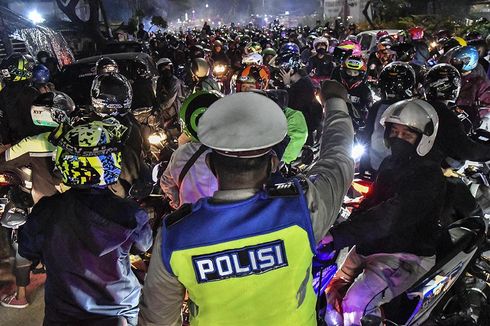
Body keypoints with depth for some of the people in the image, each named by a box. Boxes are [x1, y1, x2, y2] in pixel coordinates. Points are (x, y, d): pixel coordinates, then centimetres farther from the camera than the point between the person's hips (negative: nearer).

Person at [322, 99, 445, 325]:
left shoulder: (428, 175, -18)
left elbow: (390, 217, -31)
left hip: (407, 254, -8)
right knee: (332, 291, 6)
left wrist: (337, 235, -38)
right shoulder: (389, 164, 9)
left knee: (356, 303, -24)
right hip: (372, 245, 8)